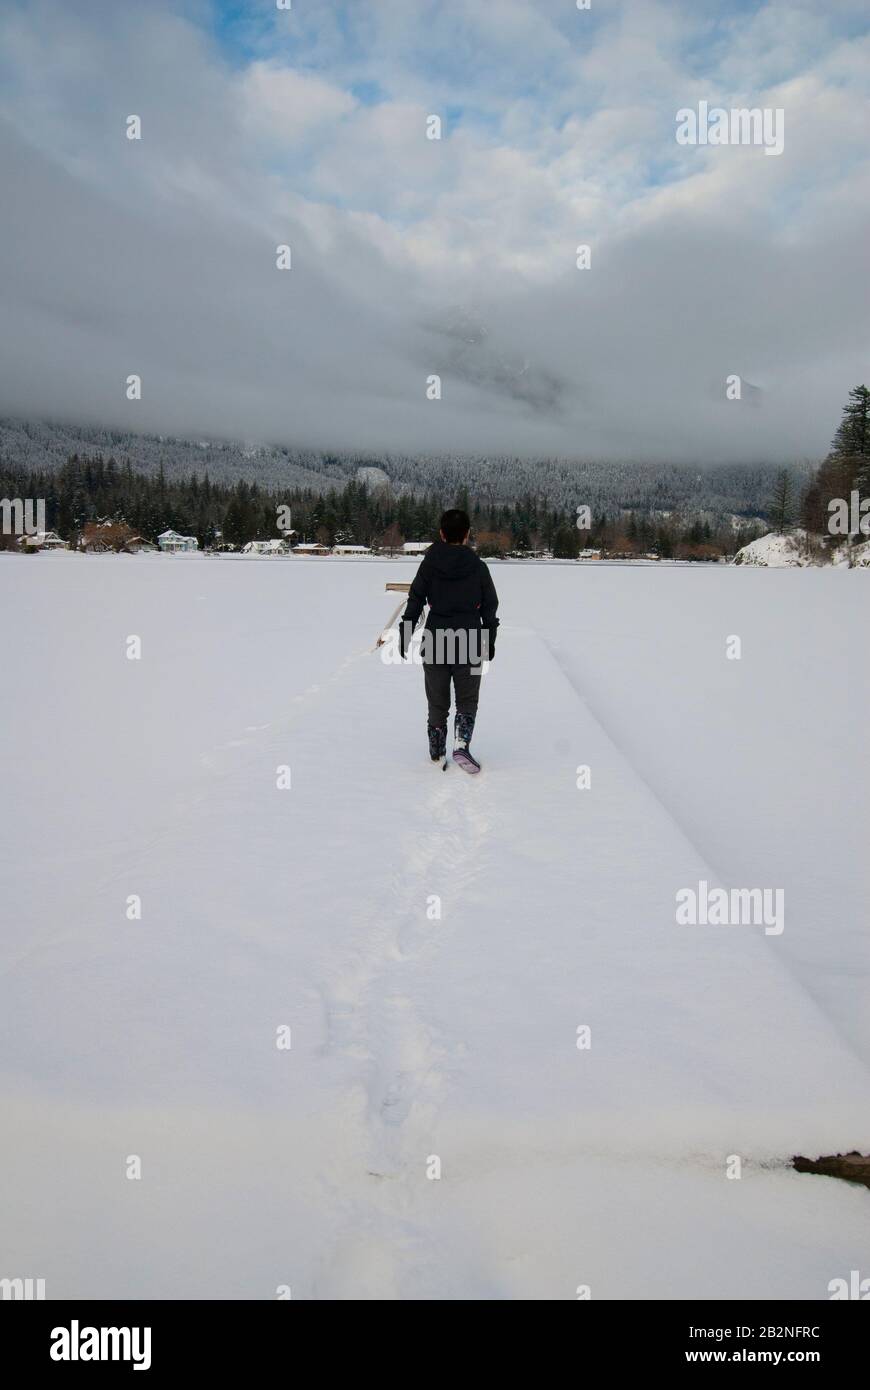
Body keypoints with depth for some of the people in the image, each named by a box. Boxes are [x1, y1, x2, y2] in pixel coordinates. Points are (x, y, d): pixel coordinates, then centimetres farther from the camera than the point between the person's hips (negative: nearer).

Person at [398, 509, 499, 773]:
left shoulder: (429, 563, -2)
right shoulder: (478, 567, -2)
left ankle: (436, 751, 20)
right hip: (470, 644, -1)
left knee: (437, 700, 13)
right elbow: (490, 607, 4)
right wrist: (490, 641, 14)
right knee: (467, 700, 9)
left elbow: (415, 601, -2)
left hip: (435, 643, 1)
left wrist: (405, 636, 4)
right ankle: (461, 744, -10)